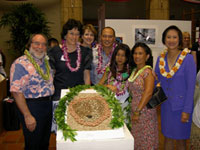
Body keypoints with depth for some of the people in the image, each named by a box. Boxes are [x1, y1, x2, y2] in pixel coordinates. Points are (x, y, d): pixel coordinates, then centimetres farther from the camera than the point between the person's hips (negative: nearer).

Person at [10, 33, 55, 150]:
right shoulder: (21, 63, -17)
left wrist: (49, 103, 11)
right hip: (32, 106, -7)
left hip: (48, 104, 8)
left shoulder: (45, 61, 9)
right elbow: (16, 91, -21)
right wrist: (27, 116, -22)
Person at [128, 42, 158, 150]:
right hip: (134, 110, 7)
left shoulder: (147, 71, -12)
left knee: (145, 141, 4)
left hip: (145, 110, -7)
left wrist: (138, 112, -23)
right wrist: (134, 111, 8)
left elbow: (148, 93, -22)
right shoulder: (134, 71, 11)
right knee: (135, 141, 15)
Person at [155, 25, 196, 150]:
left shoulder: (188, 58, -13)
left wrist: (187, 110, -15)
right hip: (165, 105, 4)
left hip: (181, 105, -4)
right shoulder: (161, 58, 1)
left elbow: (191, 86, -13)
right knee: (168, 138, 17)